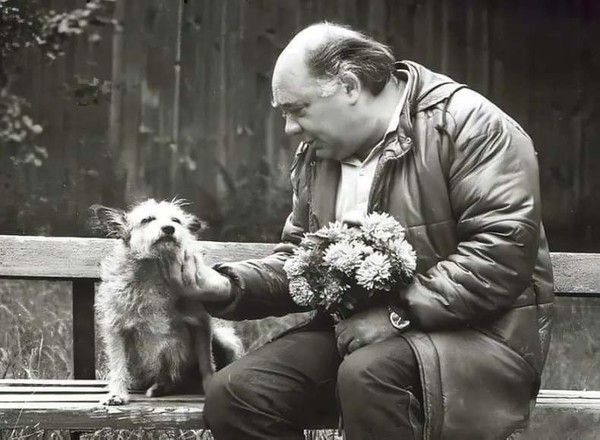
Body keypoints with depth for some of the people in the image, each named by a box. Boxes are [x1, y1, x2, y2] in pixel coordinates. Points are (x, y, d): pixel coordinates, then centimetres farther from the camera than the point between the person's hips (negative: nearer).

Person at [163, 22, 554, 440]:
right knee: (234, 394, -11)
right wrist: (229, 285, -1)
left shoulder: (466, 124, -14)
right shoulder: (317, 154, 11)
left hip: (471, 330, -7)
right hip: (356, 328, 7)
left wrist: (399, 311, -25)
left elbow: (503, 253, -22)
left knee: (368, 375, -37)